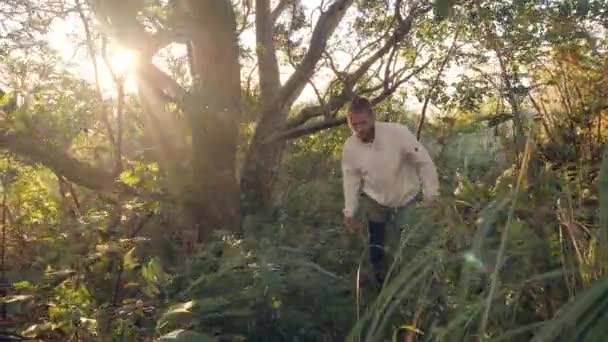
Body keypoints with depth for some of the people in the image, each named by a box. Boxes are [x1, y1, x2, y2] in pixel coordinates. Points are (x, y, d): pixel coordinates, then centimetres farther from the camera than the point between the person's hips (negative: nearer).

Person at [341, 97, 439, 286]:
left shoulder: (398, 132, -27)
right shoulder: (349, 147, -16)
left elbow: (424, 162, -19)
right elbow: (351, 179, -3)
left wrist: (431, 195, -18)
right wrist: (350, 212, -2)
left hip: (406, 199, -2)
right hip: (375, 201, 3)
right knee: (376, 250, 10)